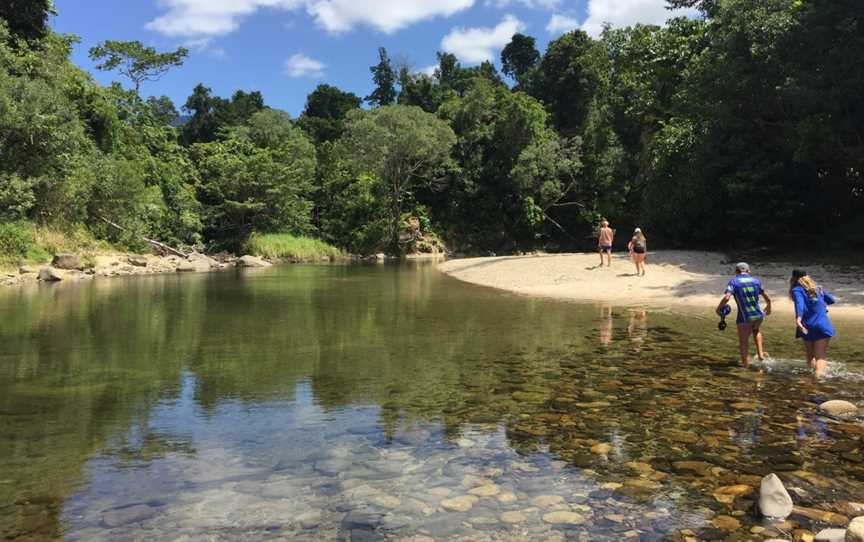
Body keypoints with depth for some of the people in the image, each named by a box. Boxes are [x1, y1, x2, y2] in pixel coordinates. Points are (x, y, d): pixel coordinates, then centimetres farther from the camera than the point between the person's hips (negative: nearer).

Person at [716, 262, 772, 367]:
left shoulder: (733, 282, -3)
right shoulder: (756, 281, 9)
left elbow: (727, 298, -18)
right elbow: (768, 299, 16)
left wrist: (719, 308, -2)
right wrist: (768, 308, 35)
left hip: (745, 318, -4)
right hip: (759, 315, 4)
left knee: (743, 342, 9)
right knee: (757, 330, 35)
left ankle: (746, 365, 10)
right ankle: (761, 354, 27)